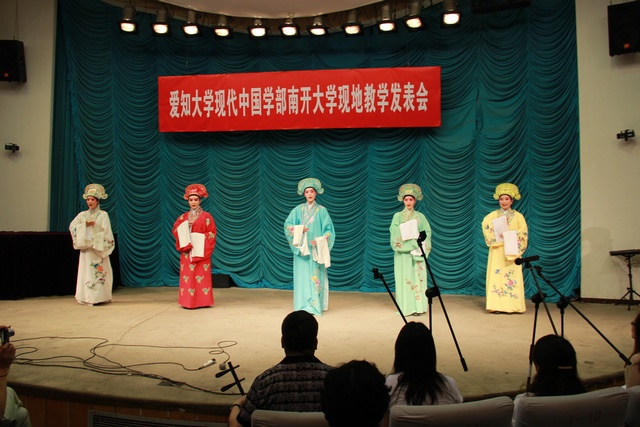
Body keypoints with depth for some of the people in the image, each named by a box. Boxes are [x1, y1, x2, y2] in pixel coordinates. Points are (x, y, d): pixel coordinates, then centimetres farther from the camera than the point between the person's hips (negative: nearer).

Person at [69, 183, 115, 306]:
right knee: (87, 271, 4)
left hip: (98, 248, -4)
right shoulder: (82, 215, 11)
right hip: (86, 248, 4)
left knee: (98, 271, -5)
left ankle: (98, 296, -1)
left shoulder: (103, 214, -1)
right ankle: (87, 297, 9)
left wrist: (96, 241, -14)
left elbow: (106, 232, -6)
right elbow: (72, 226, 1)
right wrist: (85, 225, -11)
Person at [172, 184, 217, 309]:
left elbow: (211, 234, -4)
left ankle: (202, 301, 2)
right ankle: (188, 301, 8)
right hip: (187, 251, 3)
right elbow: (175, 230, 3)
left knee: (202, 276, -4)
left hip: (201, 251, -3)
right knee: (187, 276, 2)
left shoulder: (206, 216, 0)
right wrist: (186, 226, -13)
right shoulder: (183, 217, 12)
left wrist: (199, 243, -14)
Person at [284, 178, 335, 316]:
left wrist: (319, 241, -14)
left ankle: (316, 306, 4)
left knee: (316, 276, -2)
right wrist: (299, 229, -14)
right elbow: (287, 225, 3)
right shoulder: (298, 209, 6)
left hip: (316, 250, -1)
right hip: (301, 249, 1)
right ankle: (303, 306, 7)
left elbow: (329, 230, 0)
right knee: (302, 276, 1)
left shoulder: (322, 210, 2)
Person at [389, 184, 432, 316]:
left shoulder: (420, 216, 9)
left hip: (417, 252, 1)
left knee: (417, 278, -1)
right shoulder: (397, 216, 4)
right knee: (404, 278, -2)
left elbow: (427, 233, 4)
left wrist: (420, 244, -12)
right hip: (403, 253, -1)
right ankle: (406, 307, 3)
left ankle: (417, 306, 4)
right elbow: (395, 235, -3)